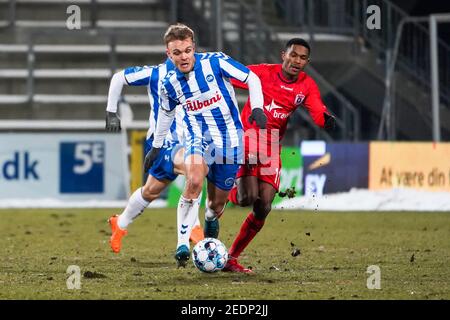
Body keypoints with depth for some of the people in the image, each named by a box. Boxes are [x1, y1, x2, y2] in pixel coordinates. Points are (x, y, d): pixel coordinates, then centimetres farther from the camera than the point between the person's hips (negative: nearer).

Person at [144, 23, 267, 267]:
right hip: (198, 137, 0)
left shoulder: (215, 62, -13)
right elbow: (166, 113, 17)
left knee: (217, 203, 6)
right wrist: (156, 146, 23)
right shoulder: (170, 84, -4)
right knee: (194, 181, -32)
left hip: (229, 139, 0)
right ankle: (183, 243, -26)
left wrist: (257, 107, -17)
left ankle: (211, 220, 46)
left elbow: (251, 79, -3)